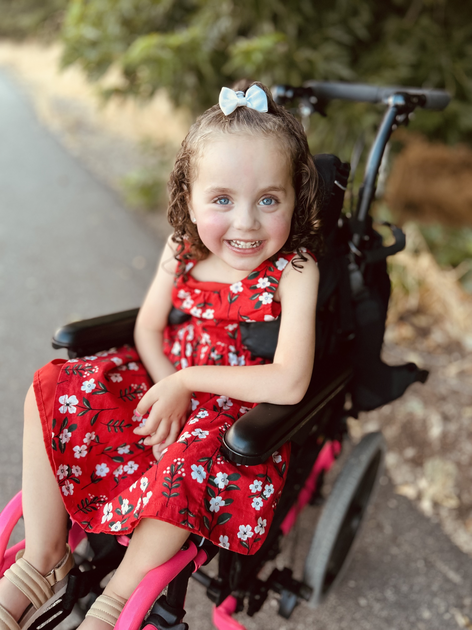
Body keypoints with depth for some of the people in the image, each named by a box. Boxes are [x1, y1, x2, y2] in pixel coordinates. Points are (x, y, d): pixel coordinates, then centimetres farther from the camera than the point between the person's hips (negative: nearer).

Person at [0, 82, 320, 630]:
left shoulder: (295, 269, -21)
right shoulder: (183, 249, -7)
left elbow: (288, 385, -28)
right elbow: (148, 328, 1)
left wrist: (184, 381, -23)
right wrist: (168, 387, -18)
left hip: (240, 408, -4)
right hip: (167, 383, 5)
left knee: (188, 462, -35)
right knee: (53, 390, -11)